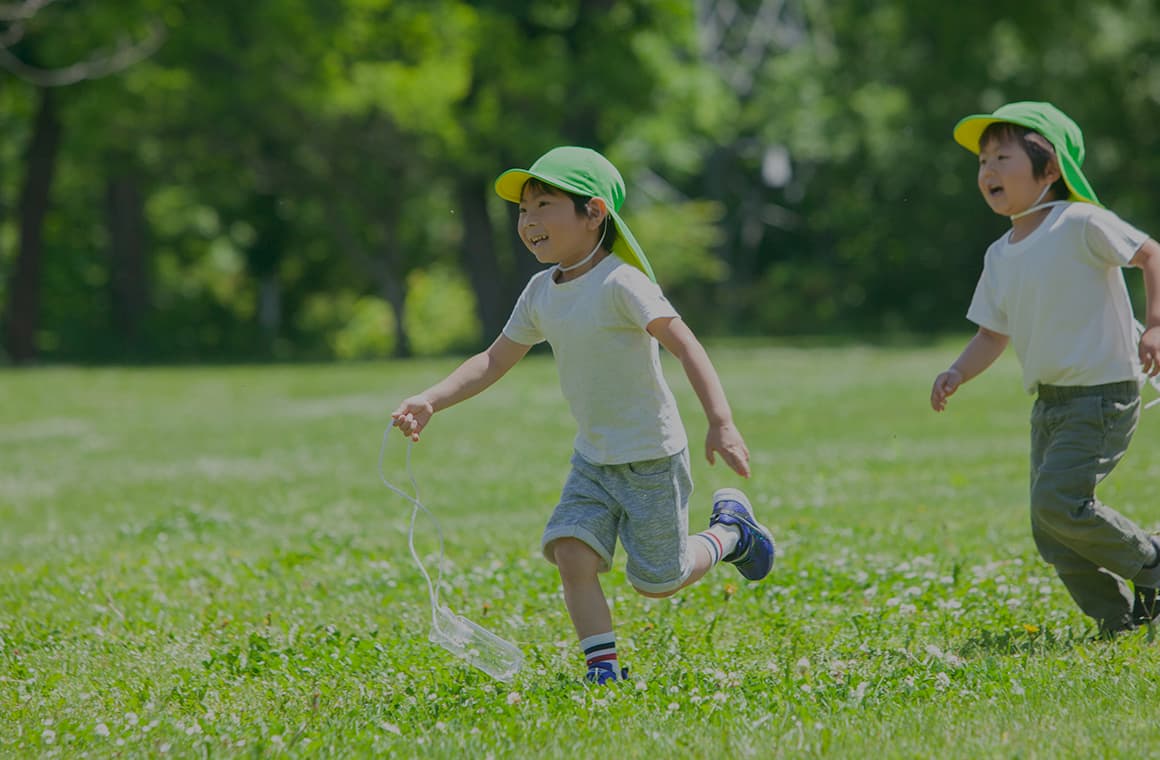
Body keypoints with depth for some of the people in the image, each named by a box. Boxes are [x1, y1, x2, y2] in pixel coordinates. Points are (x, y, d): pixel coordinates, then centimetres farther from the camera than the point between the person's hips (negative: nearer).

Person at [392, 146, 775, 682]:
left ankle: (730, 530, 30)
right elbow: (494, 361, 8)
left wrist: (721, 423, -38)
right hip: (592, 459, 6)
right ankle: (604, 669, -4)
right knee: (571, 552, -13)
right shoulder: (541, 293, 2)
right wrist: (431, 401, -6)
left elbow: (685, 345, -28)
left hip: (651, 458, -6)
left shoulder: (620, 283, -21)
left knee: (655, 581, 4)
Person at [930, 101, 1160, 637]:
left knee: (1059, 501, -20)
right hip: (1049, 404, 8)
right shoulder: (1000, 256, 10)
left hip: (1103, 394, -8)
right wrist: (957, 374, -3)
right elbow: (993, 334, 14)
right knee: (1050, 532, 3)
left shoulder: (1081, 225, -12)